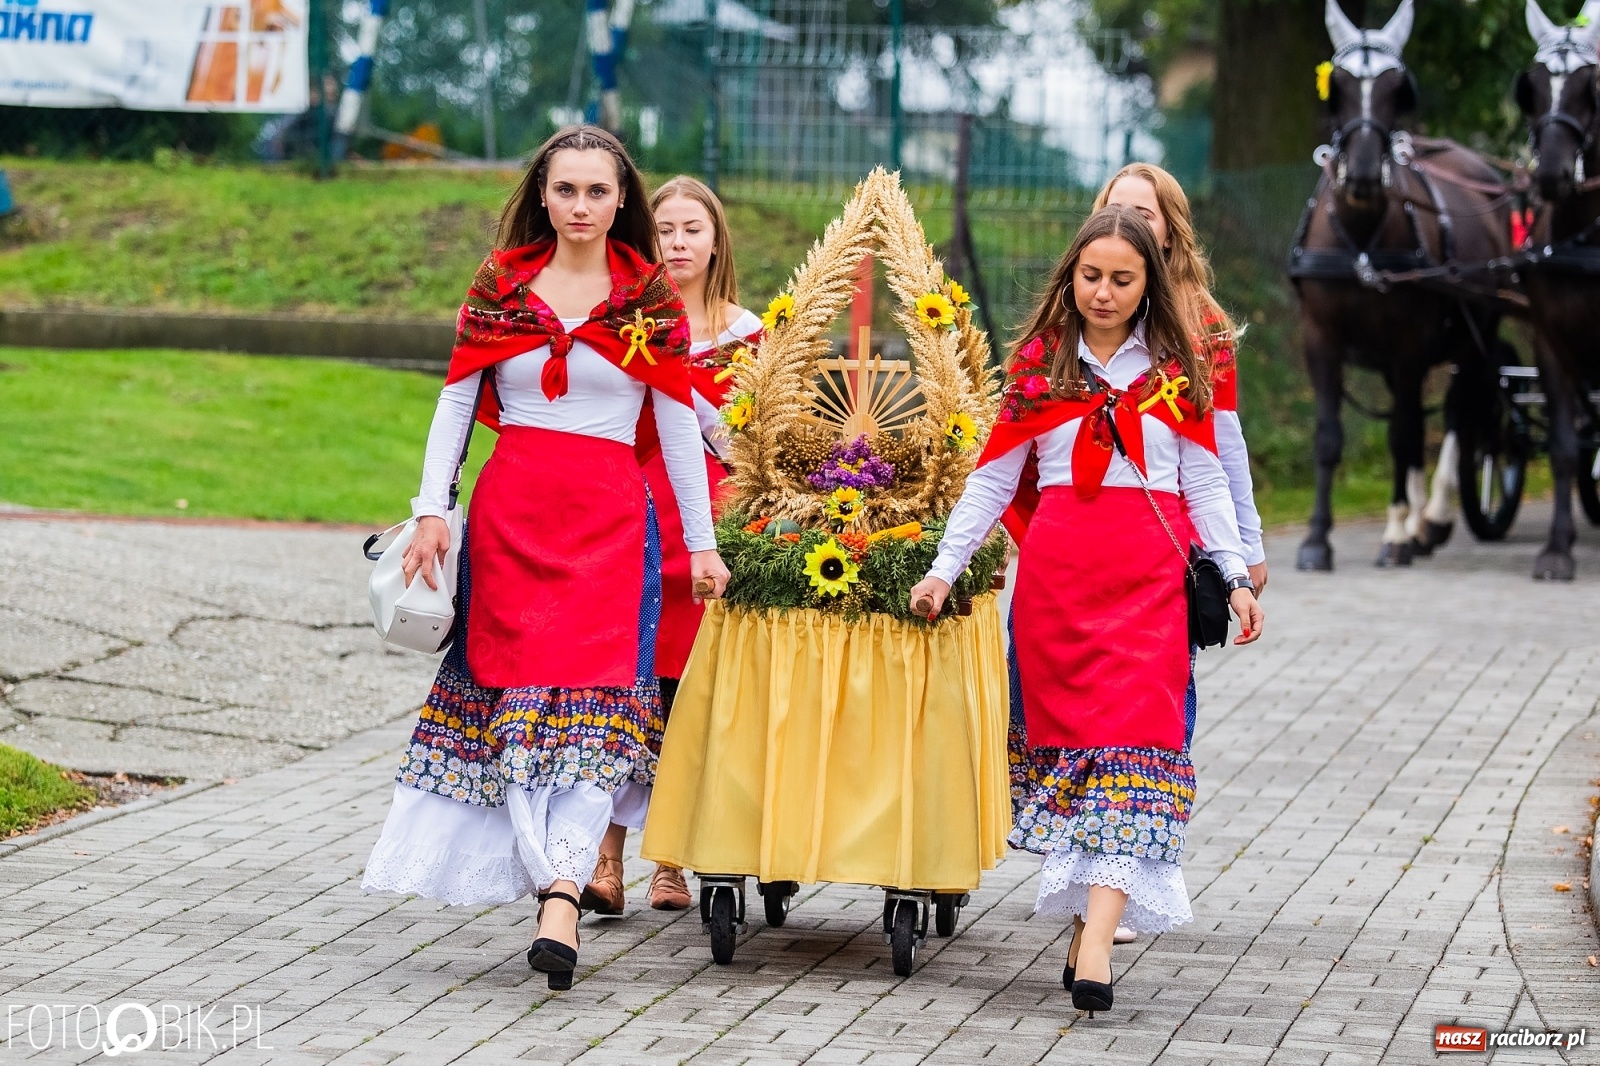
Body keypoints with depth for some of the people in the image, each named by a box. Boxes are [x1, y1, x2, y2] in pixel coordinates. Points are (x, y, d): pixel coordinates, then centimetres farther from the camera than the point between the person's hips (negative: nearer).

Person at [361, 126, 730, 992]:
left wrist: (702, 544, 6)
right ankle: (558, 880, -1)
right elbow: (456, 402, 8)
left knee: (591, 700, -14)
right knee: (514, 692, -3)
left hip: (608, 517, -2)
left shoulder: (650, 296, 4)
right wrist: (431, 510, -1)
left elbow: (678, 425, 7)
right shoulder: (501, 282, 7)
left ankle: (560, 901, -25)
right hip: (509, 508, 2)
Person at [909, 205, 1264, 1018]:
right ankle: (1083, 918, 8)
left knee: (1134, 738, -13)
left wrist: (1237, 577, 4)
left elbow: (1205, 482, 12)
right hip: (1055, 569, 1)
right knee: (1063, 734, 1)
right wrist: (943, 570, 5)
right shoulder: (1039, 365, 11)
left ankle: (1095, 941, -22)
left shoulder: (1175, 368, 11)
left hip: (1148, 572, -1)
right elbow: (993, 480, 11)